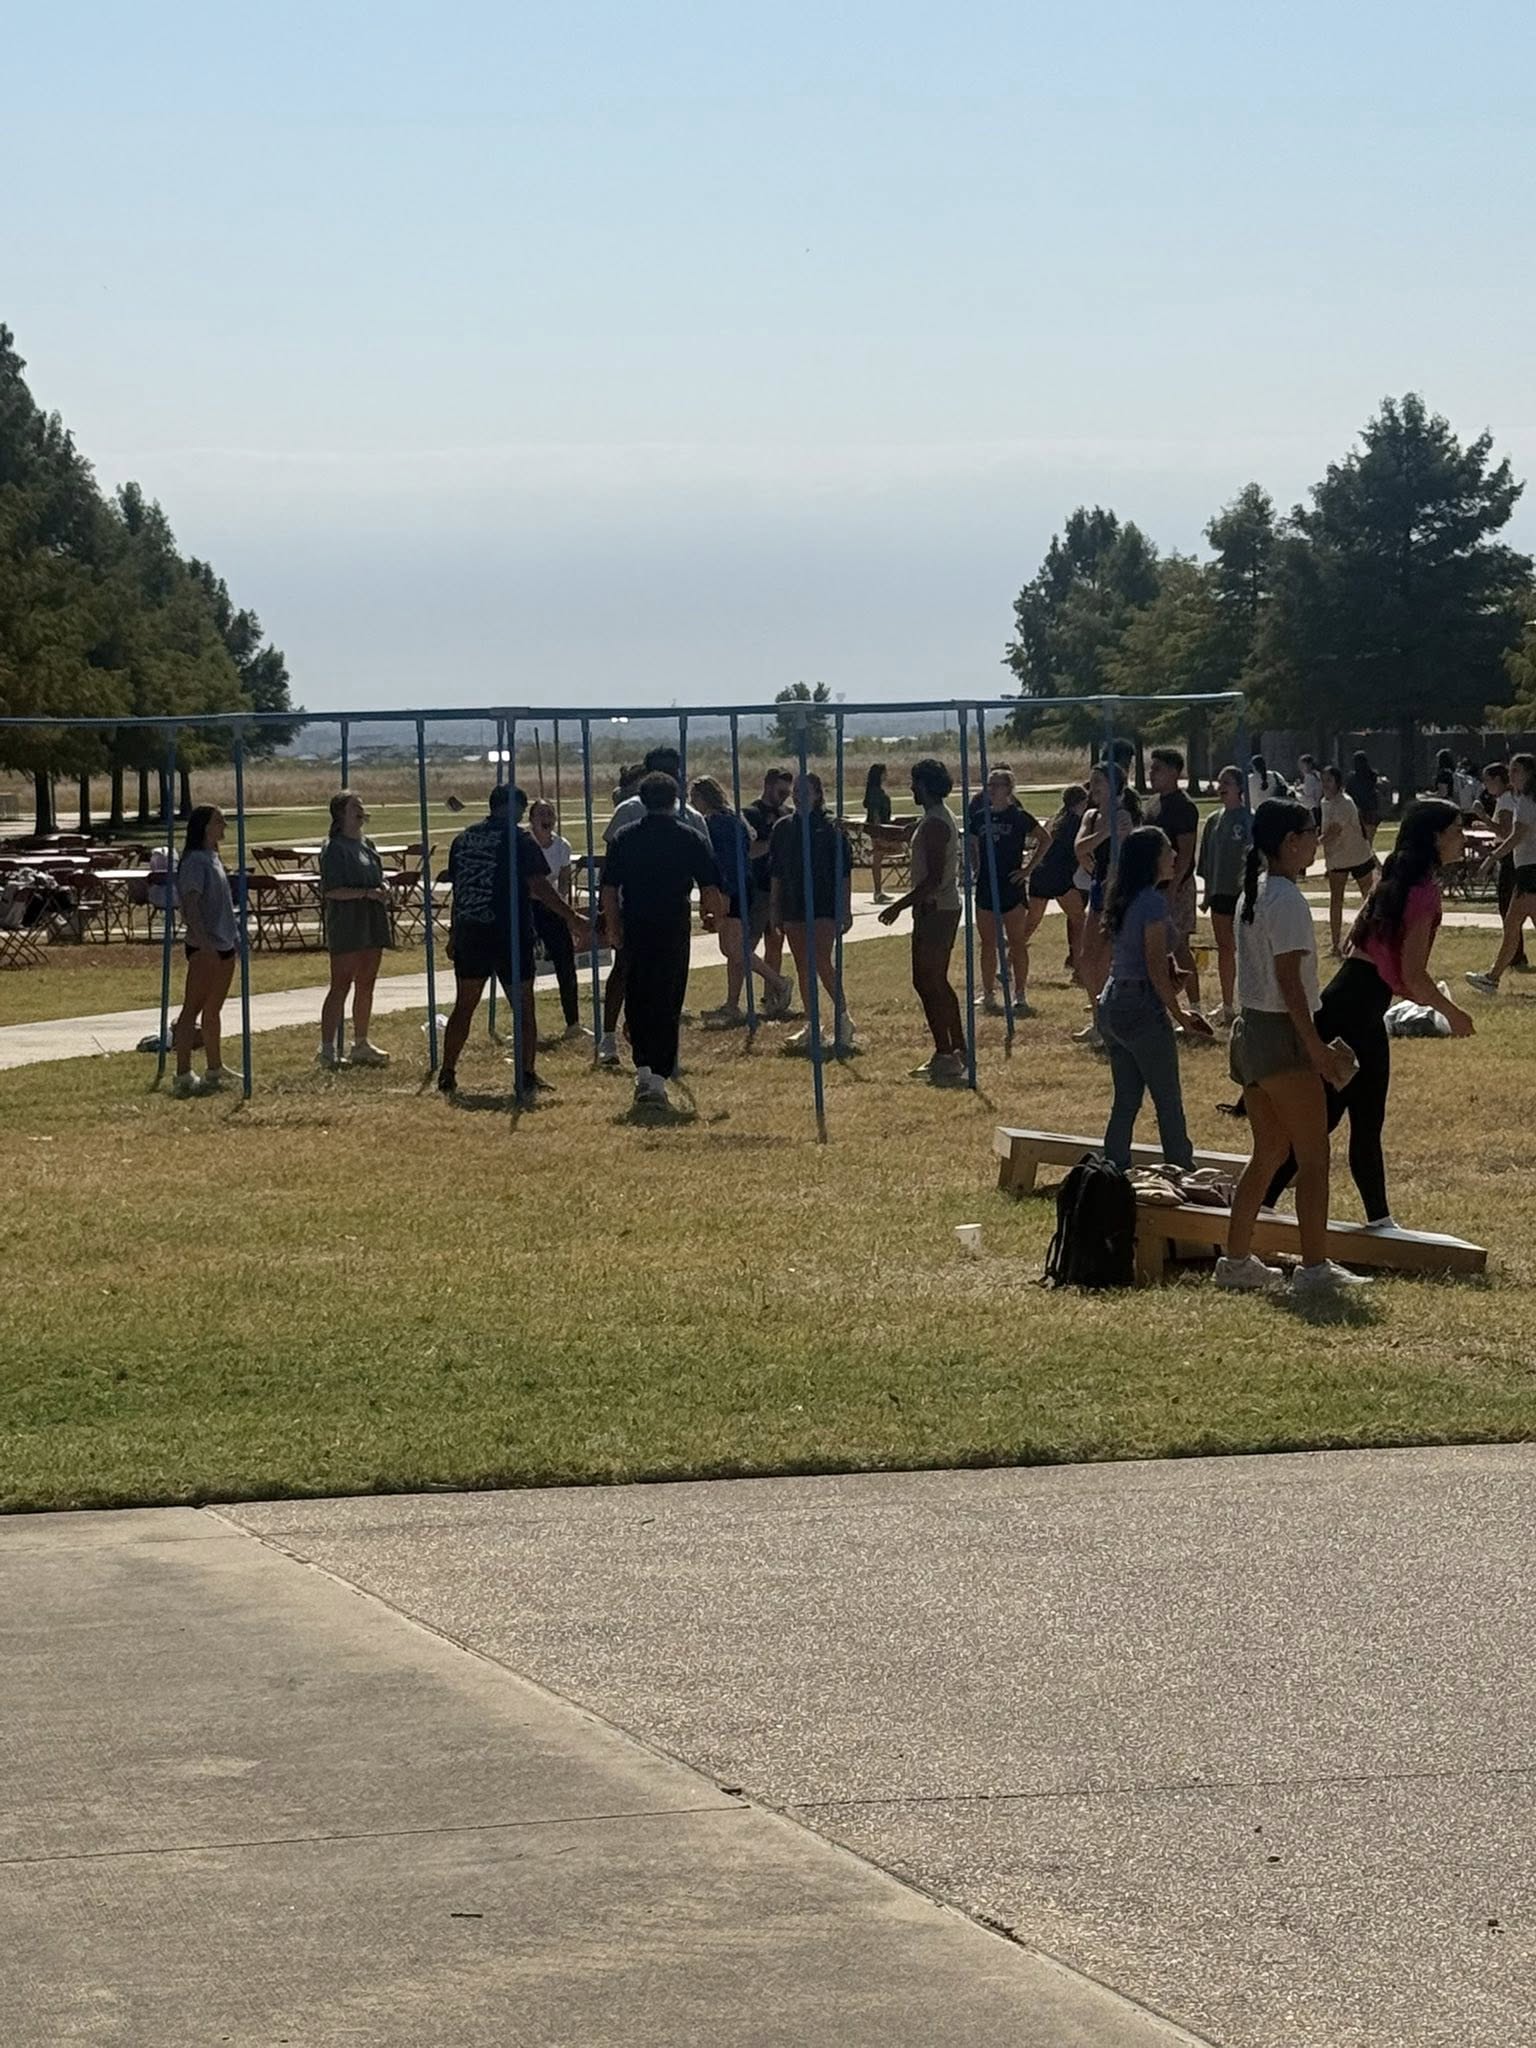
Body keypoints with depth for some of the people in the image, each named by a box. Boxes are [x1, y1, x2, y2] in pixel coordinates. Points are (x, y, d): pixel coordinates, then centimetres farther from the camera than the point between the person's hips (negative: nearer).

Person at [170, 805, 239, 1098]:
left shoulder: (212, 858, 16)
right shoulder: (195, 861, -14)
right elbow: (190, 905, -21)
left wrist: (235, 938, 22)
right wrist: (204, 944, -28)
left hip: (223, 944, 10)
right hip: (204, 947, -10)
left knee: (213, 1010, 16)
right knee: (193, 1009, -8)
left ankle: (216, 1071, 24)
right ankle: (183, 1076, -9)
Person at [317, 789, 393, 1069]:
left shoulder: (367, 845, 15)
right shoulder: (335, 849, -10)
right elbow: (332, 890, -17)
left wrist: (383, 892, 2)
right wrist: (367, 893, -22)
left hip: (372, 925, 8)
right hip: (346, 927, -8)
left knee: (366, 985, 12)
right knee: (341, 986, -7)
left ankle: (361, 1044, 21)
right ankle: (328, 1049, -6)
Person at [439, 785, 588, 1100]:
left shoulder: (464, 839, 10)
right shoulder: (519, 839, -8)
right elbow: (539, 886, -13)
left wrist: (454, 933, 26)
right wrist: (572, 919, -8)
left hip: (469, 935, 5)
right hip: (509, 935, -5)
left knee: (464, 1006, 14)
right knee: (523, 1007, 3)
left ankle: (447, 1074, 15)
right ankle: (527, 1077, -1)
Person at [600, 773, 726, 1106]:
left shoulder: (624, 839, 4)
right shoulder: (691, 838, 0)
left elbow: (608, 890, 3)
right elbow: (711, 888, -2)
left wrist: (614, 926, 15)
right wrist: (714, 915, 17)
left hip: (635, 931, 1)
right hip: (674, 929, -1)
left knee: (637, 1001, 15)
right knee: (668, 1003, 2)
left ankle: (643, 1067, 8)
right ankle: (659, 1077, -3)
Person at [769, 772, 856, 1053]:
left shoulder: (830, 828, -5)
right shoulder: (783, 828, 8)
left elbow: (844, 871, -4)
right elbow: (776, 872, 13)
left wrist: (845, 908, -7)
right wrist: (774, 908, 11)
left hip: (824, 906, -5)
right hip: (793, 908, 5)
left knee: (823, 963, -14)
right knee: (804, 969, 8)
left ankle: (843, 1017, 0)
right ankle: (812, 1026, 15)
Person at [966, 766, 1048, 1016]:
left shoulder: (1019, 817, -5)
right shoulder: (980, 817, 7)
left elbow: (1045, 839, 0)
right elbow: (971, 846, 21)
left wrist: (1028, 868, -5)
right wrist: (975, 868, 6)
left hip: (1012, 886, -4)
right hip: (986, 887, 4)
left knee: (1017, 943, 1)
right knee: (988, 944, 8)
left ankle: (1020, 996, 6)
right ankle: (989, 994, 15)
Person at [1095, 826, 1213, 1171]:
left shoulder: (1122, 900, 10)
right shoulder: (1153, 901, -16)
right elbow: (1156, 968, -18)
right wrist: (1179, 1015, -11)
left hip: (1111, 1003, 9)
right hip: (1142, 1007, -9)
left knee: (1125, 1102, 13)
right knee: (1169, 1103, 1)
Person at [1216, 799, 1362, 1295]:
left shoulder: (1253, 894, 12)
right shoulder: (1287, 900, -17)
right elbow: (1289, 980, -20)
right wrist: (1316, 1048, -18)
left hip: (1249, 1029, 9)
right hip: (1282, 1035, -9)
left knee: (1269, 1152, 15)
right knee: (1313, 1154, -2)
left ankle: (1236, 1259, 17)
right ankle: (1314, 1267, -2)